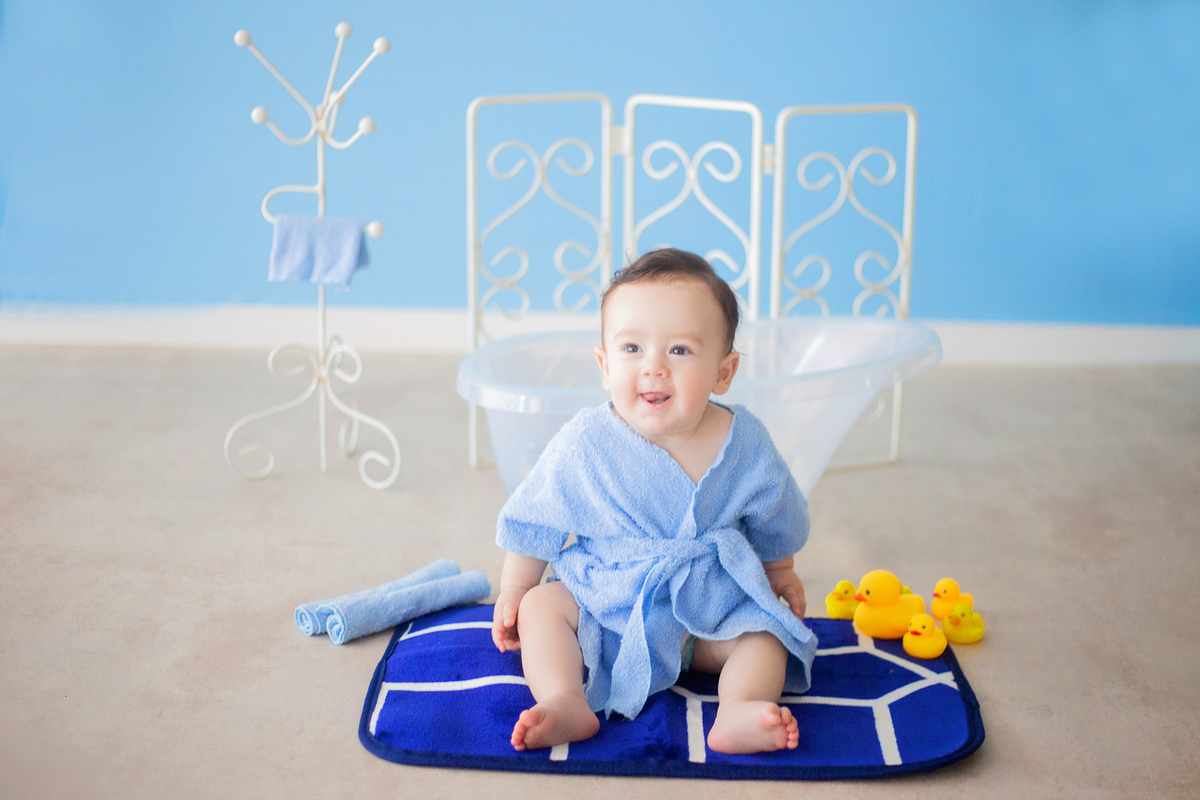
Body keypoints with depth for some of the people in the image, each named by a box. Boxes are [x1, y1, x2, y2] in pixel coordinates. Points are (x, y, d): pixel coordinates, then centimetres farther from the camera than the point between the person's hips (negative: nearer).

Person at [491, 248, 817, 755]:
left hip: (712, 608, 1)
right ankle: (564, 703, -36)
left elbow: (773, 523, 9)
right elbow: (536, 522, -2)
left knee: (764, 627, -19)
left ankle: (741, 708, -39)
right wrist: (513, 592, 3)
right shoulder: (584, 445, -16)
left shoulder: (745, 446, -12)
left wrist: (780, 573, 23)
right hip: (604, 604, 0)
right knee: (542, 605, -19)